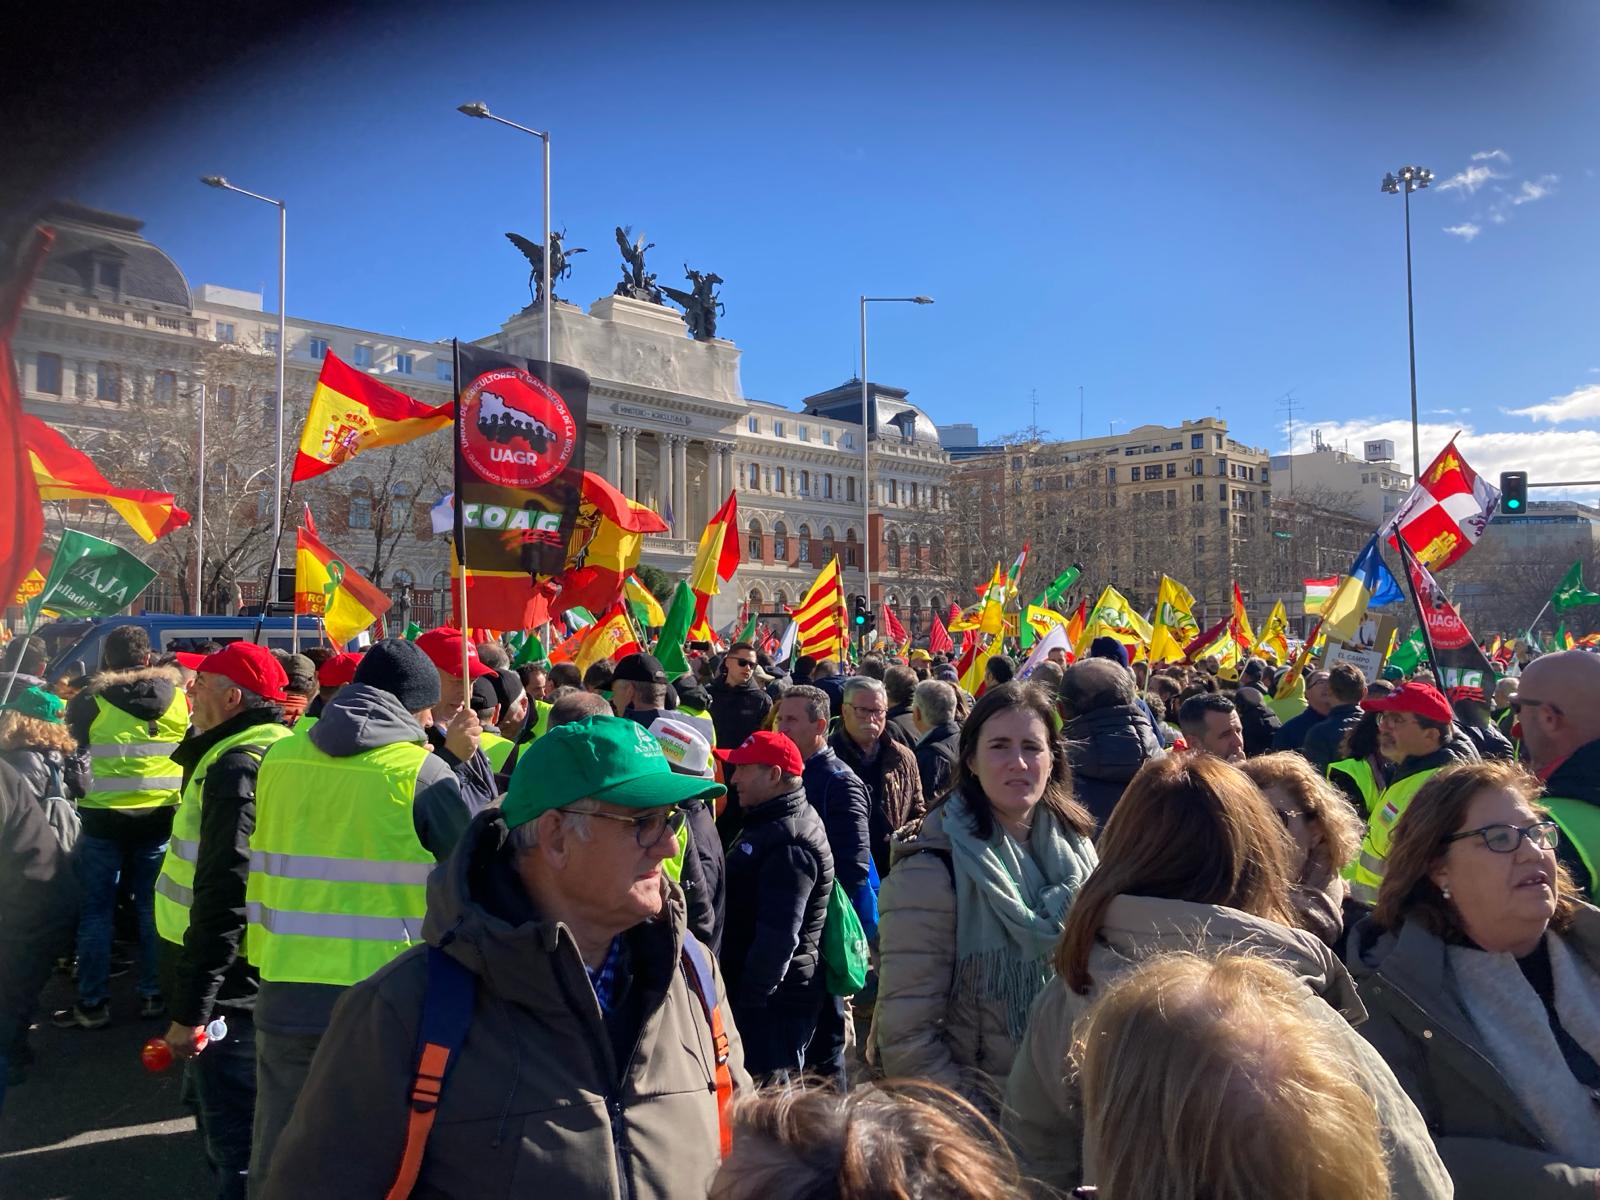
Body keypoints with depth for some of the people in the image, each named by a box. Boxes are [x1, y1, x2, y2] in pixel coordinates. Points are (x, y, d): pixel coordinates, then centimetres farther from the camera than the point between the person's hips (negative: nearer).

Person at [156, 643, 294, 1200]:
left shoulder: (238, 765, -20)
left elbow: (224, 896, -26)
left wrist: (189, 1009, -20)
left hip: (229, 991, -10)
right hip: (253, 982, 10)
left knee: (236, 1155, 3)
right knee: (228, 1129, 24)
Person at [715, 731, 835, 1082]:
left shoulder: (790, 842, -21)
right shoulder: (768, 822, 12)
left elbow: (779, 935, -26)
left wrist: (750, 998, -20)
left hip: (776, 999, -10)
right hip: (760, 992, 10)